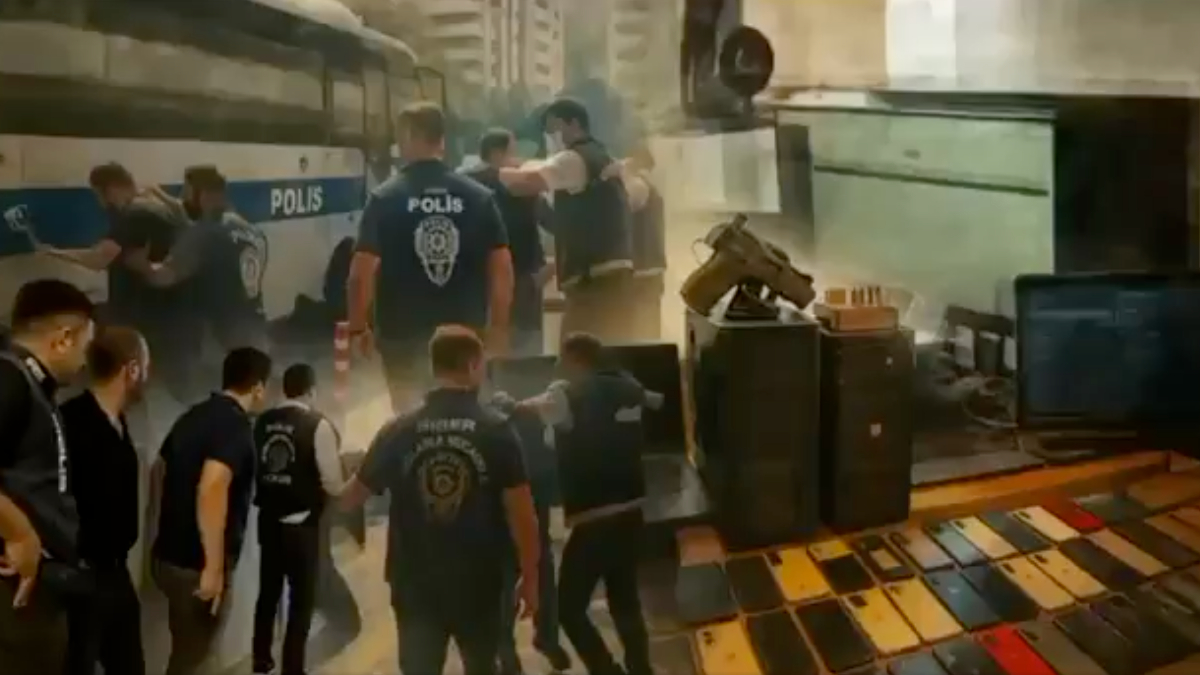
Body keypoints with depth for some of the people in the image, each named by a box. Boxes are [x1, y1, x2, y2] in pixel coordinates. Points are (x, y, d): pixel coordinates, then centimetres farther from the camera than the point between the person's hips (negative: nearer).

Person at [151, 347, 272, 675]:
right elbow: (211, 488, -32)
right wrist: (215, 566, -28)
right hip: (196, 564, -8)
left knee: (188, 648, 23)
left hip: (171, 554, 8)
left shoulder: (194, 415, 10)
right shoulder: (236, 424, -18)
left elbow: (162, 468, 22)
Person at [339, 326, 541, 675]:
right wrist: (530, 577, 1)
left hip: (415, 585, 1)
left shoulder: (398, 431, -2)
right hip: (477, 583, -1)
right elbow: (521, 512, -10)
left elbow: (351, 497, 8)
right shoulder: (496, 430, -8)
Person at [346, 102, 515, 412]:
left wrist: (358, 326, 2)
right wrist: (498, 326, 8)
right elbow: (502, 268, -3)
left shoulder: (385, 198, -8)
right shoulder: (479, 197, -2)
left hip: (404, 335, -2)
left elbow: (361, 273, -12)